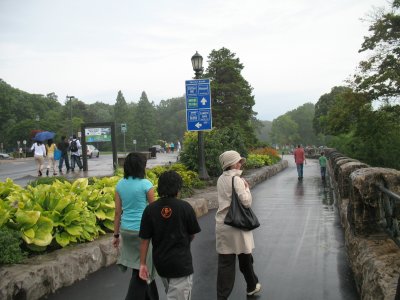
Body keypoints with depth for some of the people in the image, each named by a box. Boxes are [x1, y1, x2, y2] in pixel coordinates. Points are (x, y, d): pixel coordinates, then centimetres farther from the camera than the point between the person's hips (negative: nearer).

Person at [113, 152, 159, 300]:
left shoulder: (120, 184, 4)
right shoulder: (146, 184, -11)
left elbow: (118, 212, 6)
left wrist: (116, 234, 12)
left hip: (126, 230, 6)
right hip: (142, 230, -6)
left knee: (143, 266, 19)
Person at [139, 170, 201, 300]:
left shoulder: (150, 209, -8)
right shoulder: (185, 207, -12)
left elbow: (144, 240, -6)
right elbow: (192, 235, -1)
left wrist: (143, 263, 4)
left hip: (160, 263, 4)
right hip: (181, 263, -4)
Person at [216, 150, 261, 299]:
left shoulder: (221, 179, 7)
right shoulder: (237, 180, -15)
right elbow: (246, 202, -16)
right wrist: (247, 188, -2)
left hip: (222, 224, 5)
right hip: (236, 225, -5)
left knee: (225, 262, 6)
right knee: (245, 259, 16)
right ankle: (252, 286, 37)